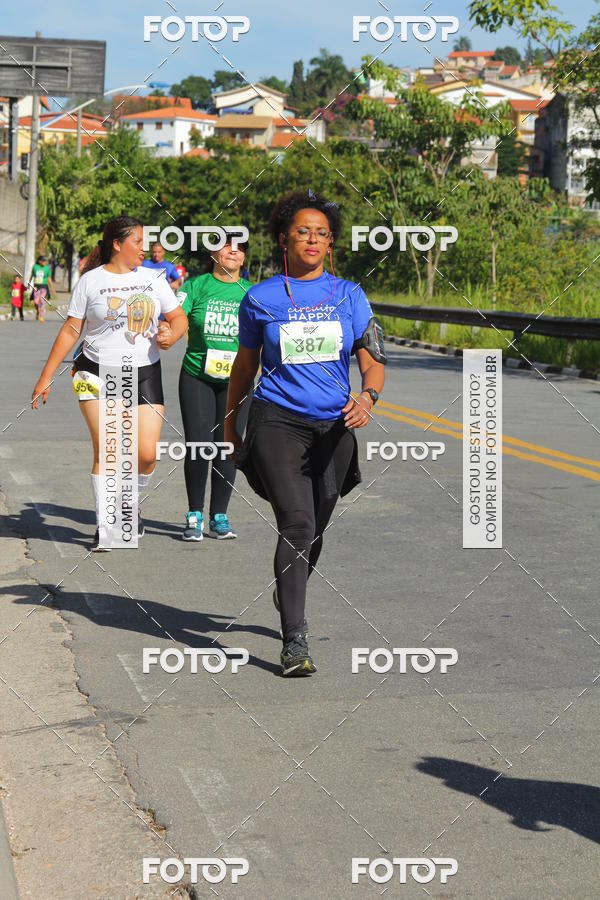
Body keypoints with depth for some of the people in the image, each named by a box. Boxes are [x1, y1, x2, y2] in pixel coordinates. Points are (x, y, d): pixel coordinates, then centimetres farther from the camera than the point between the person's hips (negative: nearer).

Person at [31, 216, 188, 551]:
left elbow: (179, 316, 14)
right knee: (105, 451, -9)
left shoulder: (152, 278, 8)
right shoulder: (91, 281, 0)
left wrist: (172, 334, -10)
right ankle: (104, 525, 3)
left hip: (145, 373, 3)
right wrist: (46, 377, 2)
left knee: (147, 454, -7)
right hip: (98, 373, -2)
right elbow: (71, 331, 3)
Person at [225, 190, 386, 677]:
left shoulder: (349, 295, 6)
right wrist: (231, 426, 20)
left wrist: (367, 396, -18)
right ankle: (295, 641, -18)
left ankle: (288, 595, 46)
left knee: (316, 529, 14)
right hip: (276, 421, -3)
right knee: (297, 524, -19)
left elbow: (374, 361, 3)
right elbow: (245, 366, 15)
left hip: (333, 427, 3)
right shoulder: (261, 298, 3)